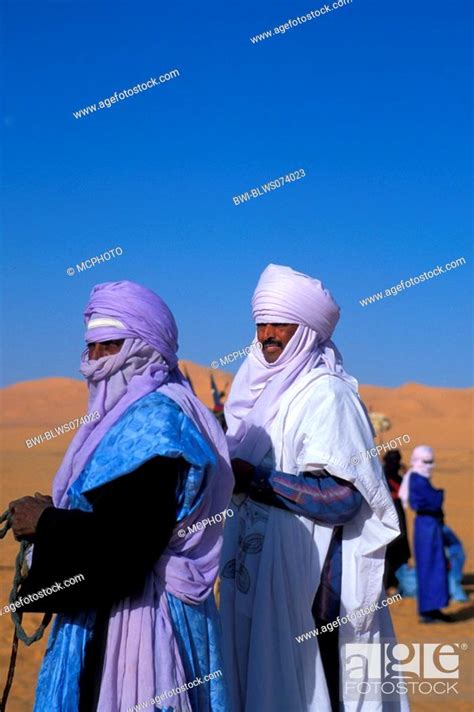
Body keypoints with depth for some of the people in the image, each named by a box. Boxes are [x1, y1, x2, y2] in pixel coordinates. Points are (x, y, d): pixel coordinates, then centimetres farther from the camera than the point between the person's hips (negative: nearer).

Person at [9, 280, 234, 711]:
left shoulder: (153, 420, -17)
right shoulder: (141, 412, 12)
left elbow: (128, 540, -25)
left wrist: (46, 524, -13)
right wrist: (55, 514, 4)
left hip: (142, 612, -9)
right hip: (113, 606, 10)